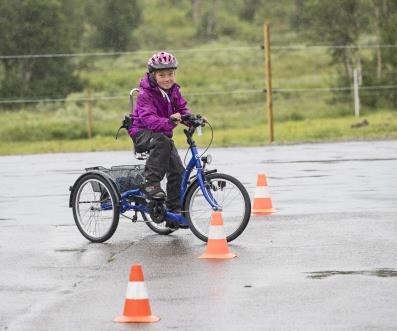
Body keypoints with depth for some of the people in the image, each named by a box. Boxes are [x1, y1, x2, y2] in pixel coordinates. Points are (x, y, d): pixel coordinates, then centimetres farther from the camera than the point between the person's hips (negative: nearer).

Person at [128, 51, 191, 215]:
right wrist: (169, 122, -49)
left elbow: (182, 109, 3)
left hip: (163, 134, 7)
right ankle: (151, 183, -36)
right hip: (142, 133, -7)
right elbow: (148, 118, -32)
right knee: (162, 142, -40)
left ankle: (175, 209, 4)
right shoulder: (146, 93, -21)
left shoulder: (174, 90, 2)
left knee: (177, 170, -6)